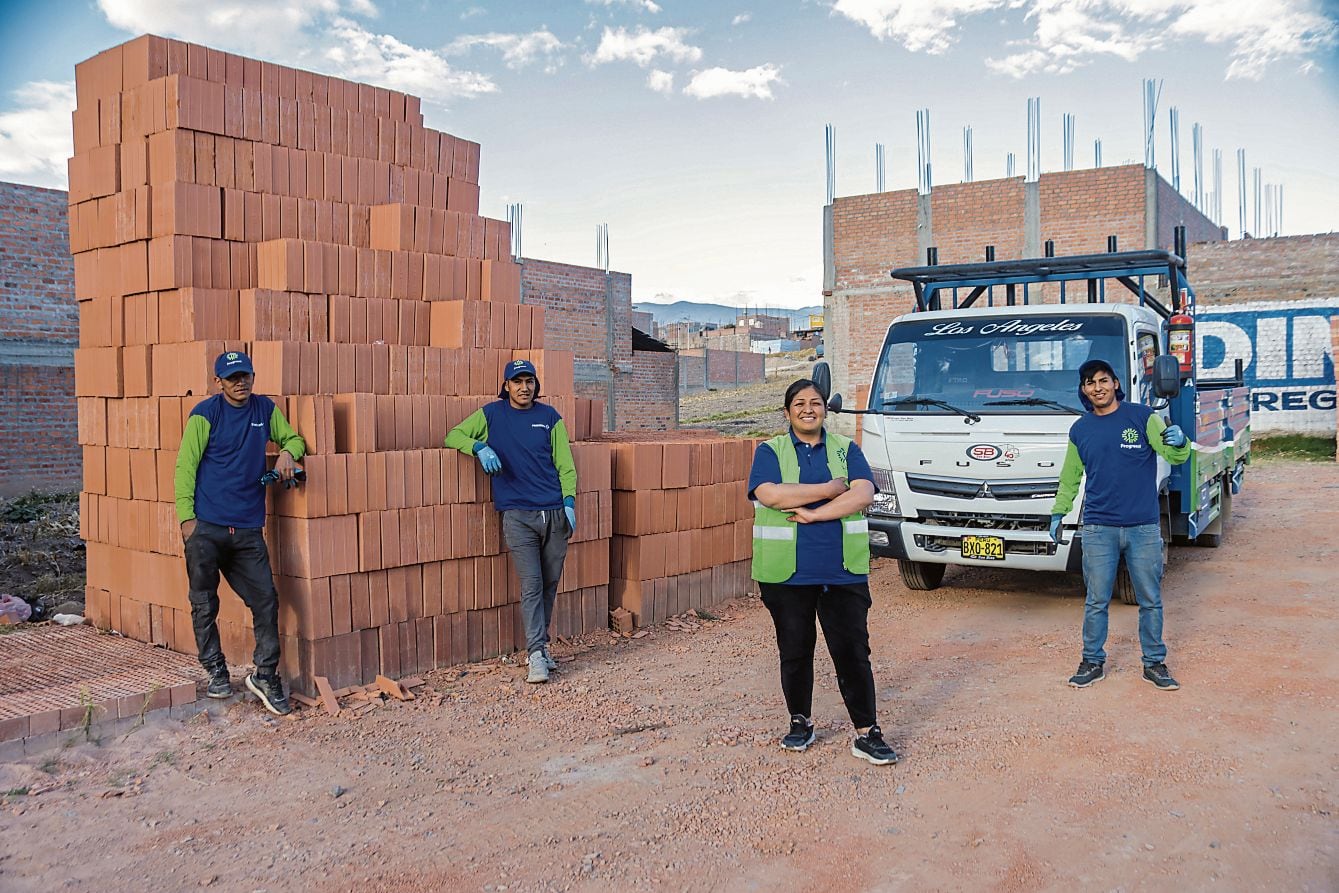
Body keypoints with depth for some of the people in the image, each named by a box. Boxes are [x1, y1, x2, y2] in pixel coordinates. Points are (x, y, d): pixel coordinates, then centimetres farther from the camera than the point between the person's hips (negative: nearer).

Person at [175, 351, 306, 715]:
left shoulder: (266, 409, 10)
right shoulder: (205, 414, -3)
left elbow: (293, 438, 22)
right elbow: (185, 466, -4)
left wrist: (288, 452, -3)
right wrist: (186, 517, -11)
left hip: (248, 529, 3)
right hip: (205, 528, -3)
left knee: (266, 600, 0)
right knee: (204, 604, 6)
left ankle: (266, 675, 12)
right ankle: (216, 670, 23)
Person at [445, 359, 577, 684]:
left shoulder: (550, 417, 9)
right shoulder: (491, 414, 7)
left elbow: (565, 464, 7)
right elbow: (454, 436, 7)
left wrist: (569, 502, -5)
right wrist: (479, 447, -13)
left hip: (554, 513, 2)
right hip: (517, 516, -2)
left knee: (550, 584, 9)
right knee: (531, 586, -9)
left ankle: (540, 645, 23)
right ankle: (536, 655, -7)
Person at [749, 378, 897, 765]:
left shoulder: (846, 449, 9)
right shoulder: (770, 451, 5)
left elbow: (863, 494, -7)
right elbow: (770, 494, -15)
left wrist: (812, 513, -15)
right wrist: (831, 489, -11)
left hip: (843, 571, 1)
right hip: (786, 572, 0)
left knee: (853, 650, 0)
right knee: (794, 651, 10)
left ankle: (866, 733, 7)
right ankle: (800, 723, 27)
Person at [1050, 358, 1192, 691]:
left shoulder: (1142, 416, -2)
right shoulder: (1080, 429, 7)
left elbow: (1174, 456, -9)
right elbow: (1070, 477, 19)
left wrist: (1179, 442, -31)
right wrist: (1058, 513, 18)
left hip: (1144, 527, -1)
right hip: (1098, 529, 1)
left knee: (1151, 600, 8)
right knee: (1096, 602, 7)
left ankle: (1154, 663, 21)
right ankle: (1092, 661, 19)